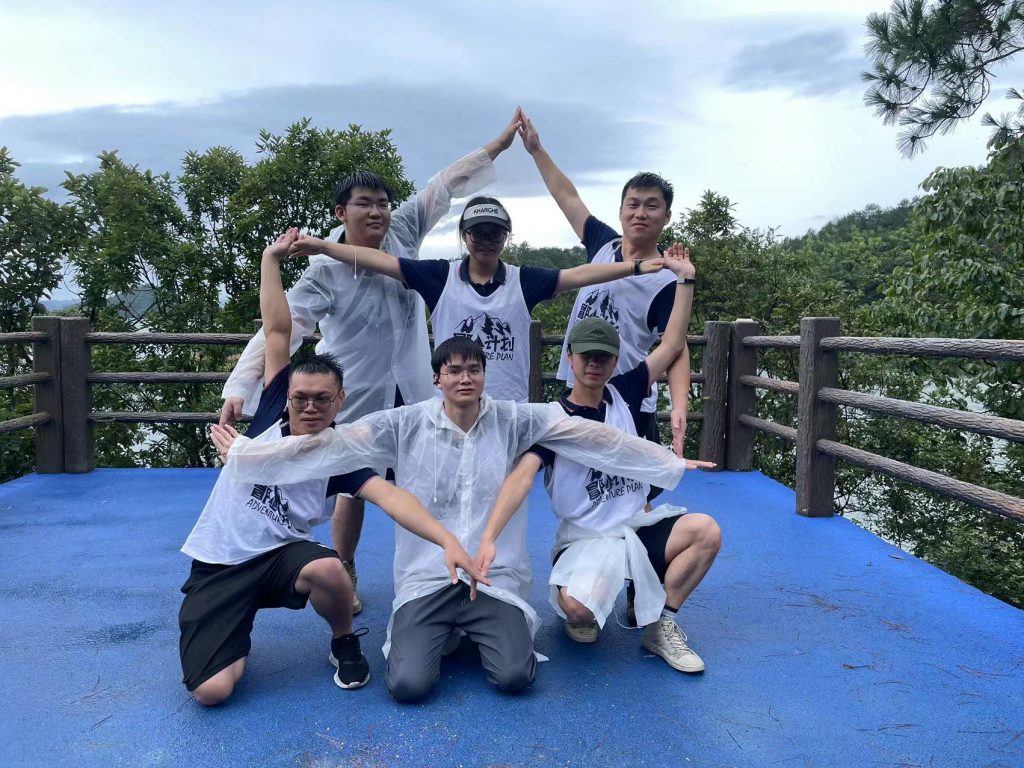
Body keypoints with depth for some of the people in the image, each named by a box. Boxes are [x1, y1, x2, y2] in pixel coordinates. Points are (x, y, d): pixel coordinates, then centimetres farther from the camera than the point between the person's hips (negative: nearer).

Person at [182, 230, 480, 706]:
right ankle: (237, 640, 20)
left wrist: (447, 540, -42)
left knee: (329, 569, -37)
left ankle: (344, 643, -2)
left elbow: (390, 496, -26)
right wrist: (271, 258, -7)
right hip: (217, 563, 1)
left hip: (281, 554, 0)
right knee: (211, 691, -18)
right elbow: (277, 331, -7)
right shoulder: (271, 414, -5)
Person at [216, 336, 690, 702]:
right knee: (408, 684, -17)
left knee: (514, 677, -18)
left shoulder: (516, 421, -4)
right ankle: (440, 634, 19)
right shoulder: (405, 426, -5)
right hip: (426, 579, 0)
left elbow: (595, 438, -4)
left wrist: (670, 463, -4)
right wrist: (240, 454, -8)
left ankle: (480, 632, 19)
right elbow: (329, 445, -6)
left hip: (496, 578, 0)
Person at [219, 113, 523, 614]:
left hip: (409, 390, 3)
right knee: (353, 489, 11)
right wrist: (240, 389, -35)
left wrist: (499, 144, -1)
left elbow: (445, 186, -2)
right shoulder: (325, 272, -18)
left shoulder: (403, 233, -7)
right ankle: (344, 577, 33)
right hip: (355, 396, -3)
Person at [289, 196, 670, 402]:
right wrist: (323, 245, -11)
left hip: (510, 412, 1)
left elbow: (578, 275, -4)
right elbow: (381, 261, -4)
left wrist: (635, 266, -11)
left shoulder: (524, 280, 2)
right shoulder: (440, 275, 0)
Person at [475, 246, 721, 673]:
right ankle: (570, 603, 9)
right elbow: (522, 475, -25)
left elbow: (672, 346, 3)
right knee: (580, 608, -33)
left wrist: (685, 278, -2)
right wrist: (488, 537, -38)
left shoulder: (622, 394, 2)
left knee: (707, 531, -21)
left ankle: (660, 625, -2)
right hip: (584, 537, -4)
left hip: (637, 525, 5)